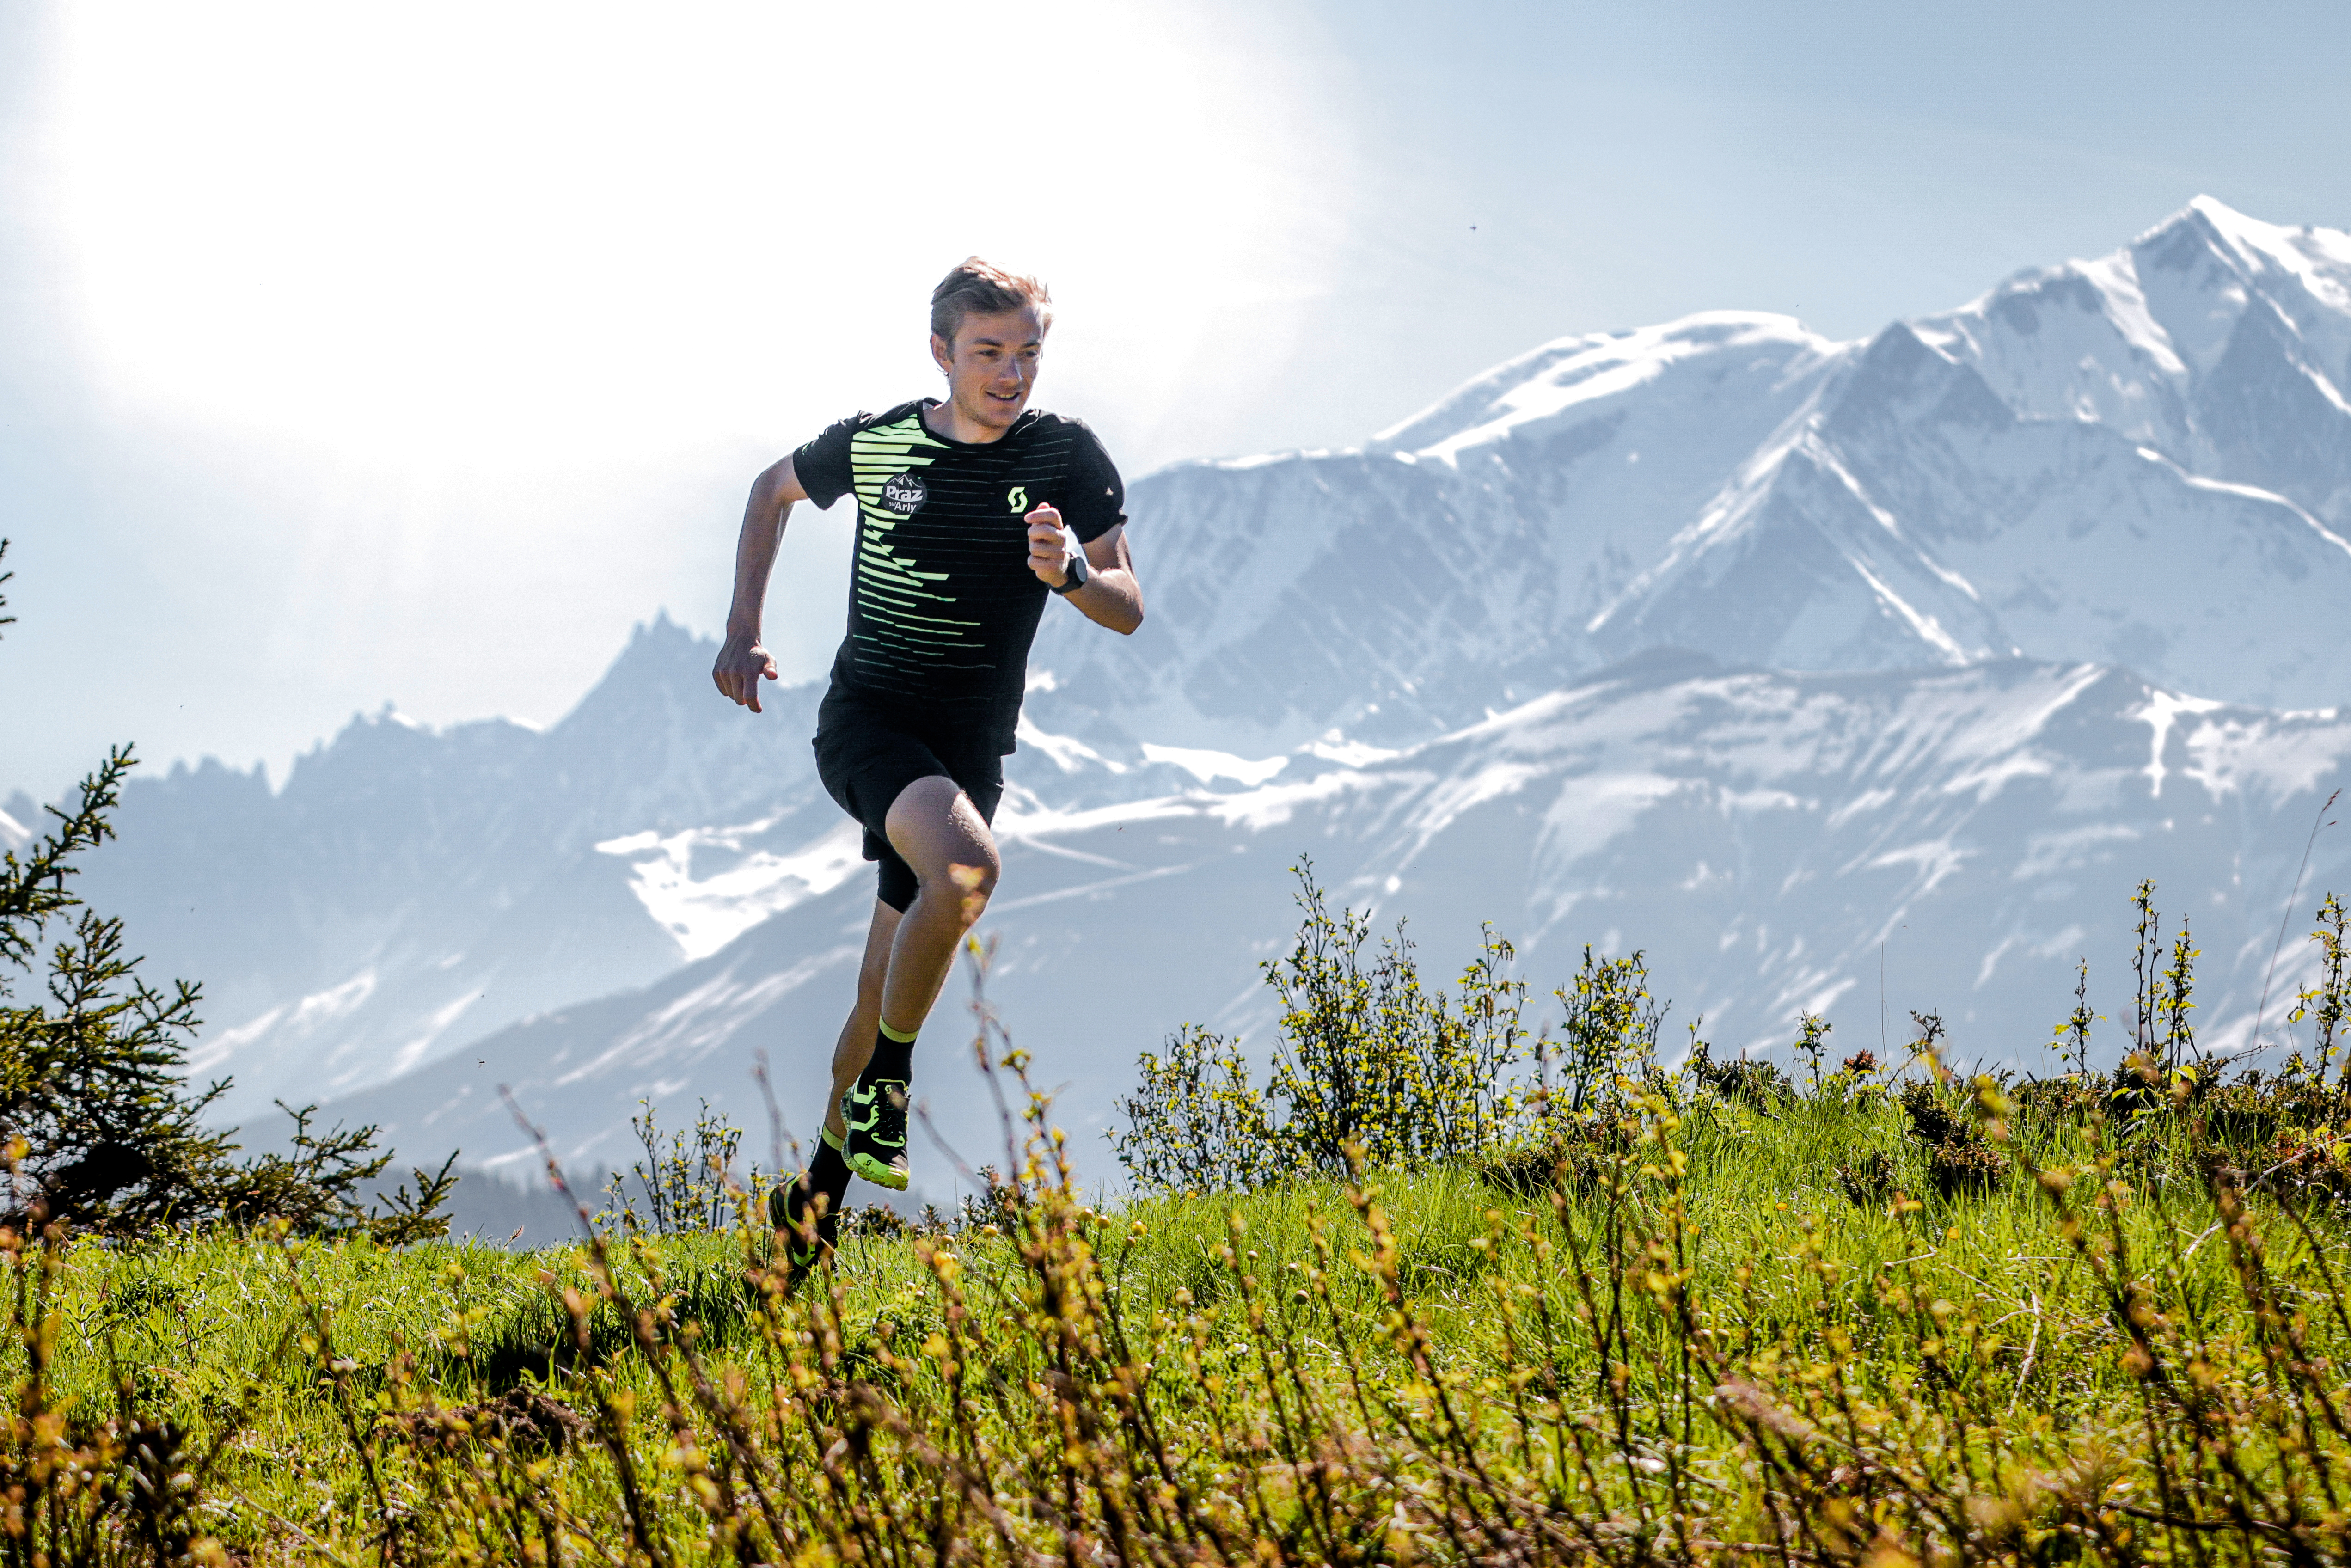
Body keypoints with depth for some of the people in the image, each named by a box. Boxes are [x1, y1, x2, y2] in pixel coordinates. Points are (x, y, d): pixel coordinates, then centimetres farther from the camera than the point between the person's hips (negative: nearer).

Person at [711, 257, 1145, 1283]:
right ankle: (886, 1078, -13)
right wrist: (742, 635, 12)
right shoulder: (873, 444, 0)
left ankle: (819, 1193, 25)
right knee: (966, 868, -33)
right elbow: (772, 492, 20)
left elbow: (1128, 612, 0)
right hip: (865, 720, -2)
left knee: (883, 992, 6)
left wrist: (1067, 571, -22)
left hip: (969, 745, 2)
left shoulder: (1069, 459, -1)